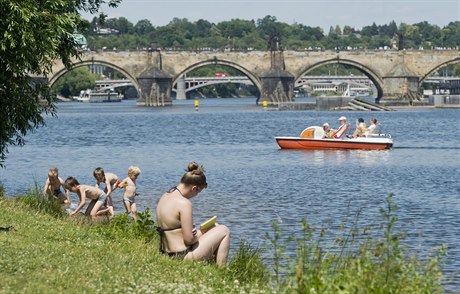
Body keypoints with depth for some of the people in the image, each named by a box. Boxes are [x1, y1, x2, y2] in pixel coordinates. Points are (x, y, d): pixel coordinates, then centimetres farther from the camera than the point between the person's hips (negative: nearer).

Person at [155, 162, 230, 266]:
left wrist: (198, 232, 10)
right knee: (224, 231, 4)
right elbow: (189, 239, -22)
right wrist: (200, 233, -2)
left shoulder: (164, 197, 6)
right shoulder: (184, 203, -23)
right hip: (184, 256, -10)